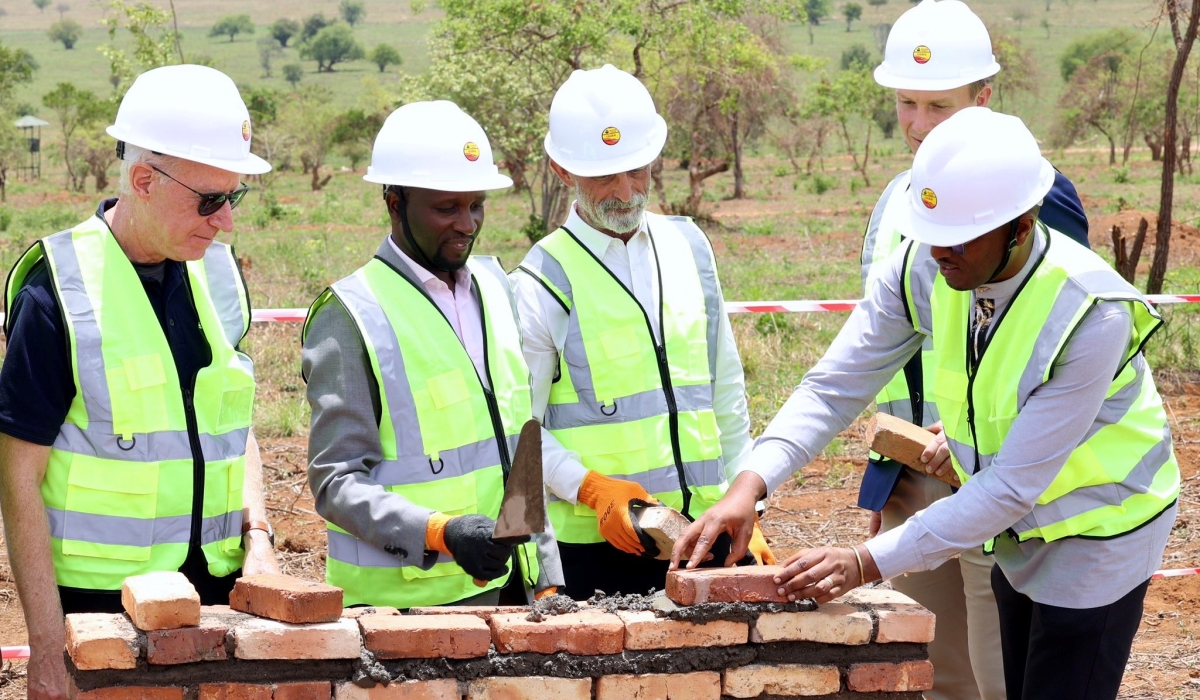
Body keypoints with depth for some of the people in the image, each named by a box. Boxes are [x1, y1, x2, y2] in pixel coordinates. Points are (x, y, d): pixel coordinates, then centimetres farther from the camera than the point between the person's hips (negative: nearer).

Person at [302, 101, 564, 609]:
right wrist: (440, 533, -26)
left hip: (504, 586, 6)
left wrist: (547, 580, 13)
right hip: (403, 602, -6)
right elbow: (337, 482, -12)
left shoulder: (493, 287, 11)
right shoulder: (351, 315, -9)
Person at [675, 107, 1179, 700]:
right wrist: (751, 486, -29)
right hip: (1018, 532, 6)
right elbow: (835, 385, -13)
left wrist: (869, 563, -34)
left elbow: (1012, 486, -32)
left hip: (1098, 529, -6)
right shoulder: (924, 267, -17)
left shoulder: (1093, 313, -33)